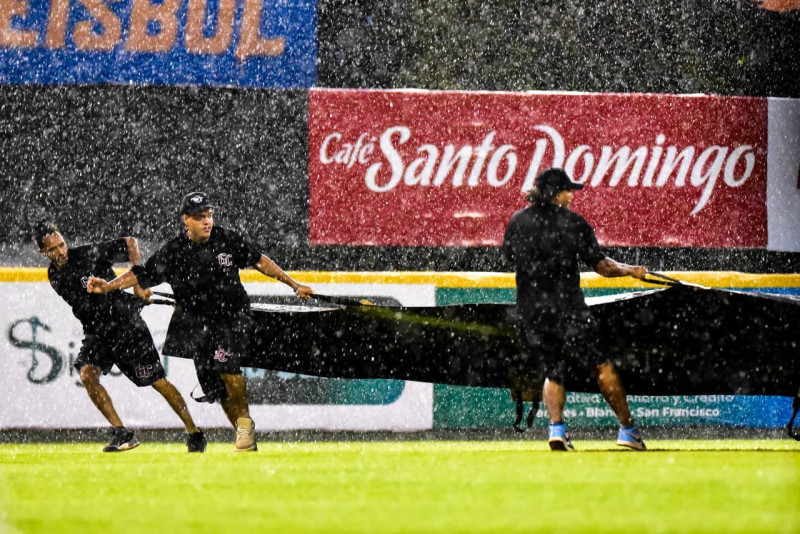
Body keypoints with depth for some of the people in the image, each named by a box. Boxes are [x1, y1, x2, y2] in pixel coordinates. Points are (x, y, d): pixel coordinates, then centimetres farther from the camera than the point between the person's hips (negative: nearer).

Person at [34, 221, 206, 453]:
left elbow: (130, 243, -9)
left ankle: (194, 433, 7)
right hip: (96, 333, 5)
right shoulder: (54, 277, 3)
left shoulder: (89, 254, -14)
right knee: (87, 373, -20)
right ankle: (122, 434, -15)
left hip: (126, 324, -5)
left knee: (158, 381, -4)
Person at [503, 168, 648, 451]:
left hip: (530, 313, 4)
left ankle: (556, 426, -9)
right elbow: (603, 266, -1)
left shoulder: (518, 221, 6)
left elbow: (510, 258, 22)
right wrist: (632, 271, 14)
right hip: (567, 308, -3)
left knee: (552, 372, 14)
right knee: (602, 366, 6)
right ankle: (627, 428, 9)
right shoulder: (573, 223, -4)